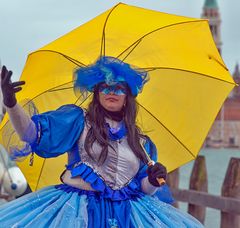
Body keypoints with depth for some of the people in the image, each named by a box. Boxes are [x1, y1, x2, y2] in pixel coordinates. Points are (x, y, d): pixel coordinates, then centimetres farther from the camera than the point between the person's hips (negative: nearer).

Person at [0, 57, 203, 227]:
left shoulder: (142, 143, 14)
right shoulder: (77, 120, 5)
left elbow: (145, 190, 15)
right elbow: (32, 134, -8)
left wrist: (153, 182, -9)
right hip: (78, 209, -3)